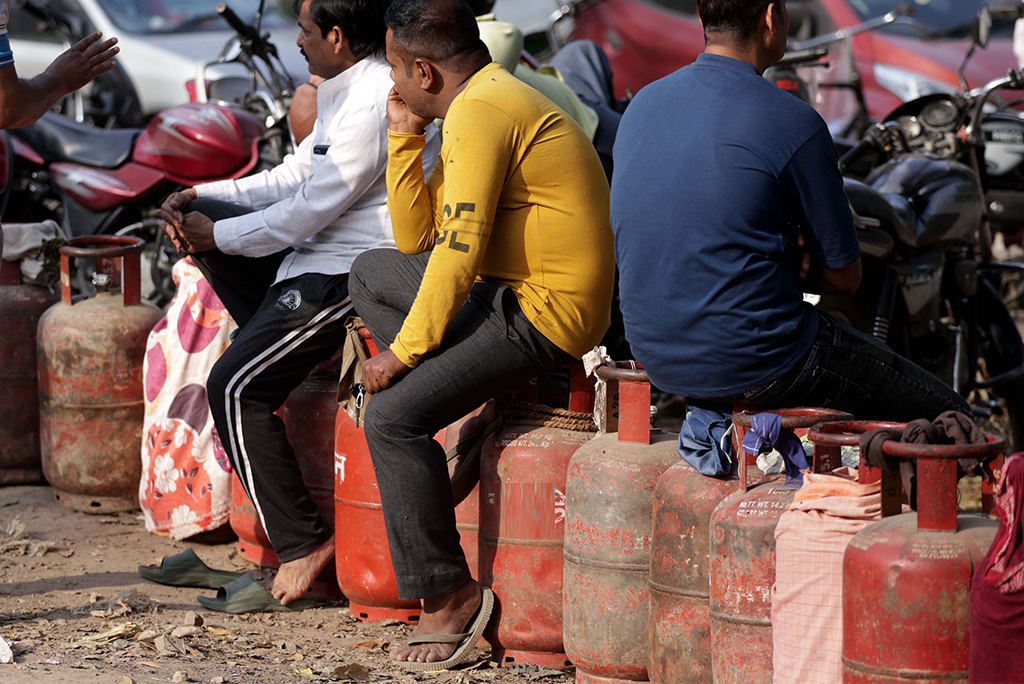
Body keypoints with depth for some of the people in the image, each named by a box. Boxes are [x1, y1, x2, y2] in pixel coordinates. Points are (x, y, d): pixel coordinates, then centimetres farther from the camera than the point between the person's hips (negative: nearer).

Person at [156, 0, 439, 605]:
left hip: (351, 276, -11)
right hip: (322, 255, 11)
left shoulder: (374, 102, -22)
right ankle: (286, 349, 14)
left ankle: (304, 545, -12)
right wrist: (201, 199, 7)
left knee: (235, 388, -16)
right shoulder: (349, 91, 13)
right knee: (200, 216, 18)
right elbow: (294, 177, 18)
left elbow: (313, 208, -20)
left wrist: (220, 234, -8)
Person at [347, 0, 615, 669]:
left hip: (545, 313, -11)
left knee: (392, 414, -20)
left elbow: (459, 249, -21)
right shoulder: (493, 100, 17)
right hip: (512, 291, 11)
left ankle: (451, 595, -12)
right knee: (371, 273, 21)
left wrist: (404, 349, -15)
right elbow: (416, 239, 19)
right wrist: (406, 139, 11)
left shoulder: (481, 112, -16)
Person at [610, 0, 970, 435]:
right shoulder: (793, 124, -16)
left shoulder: (641, 106, 4)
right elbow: (843, 277, -9)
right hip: (754, 367, -8)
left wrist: (781, 256, 4)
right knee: (948, 417, 7)